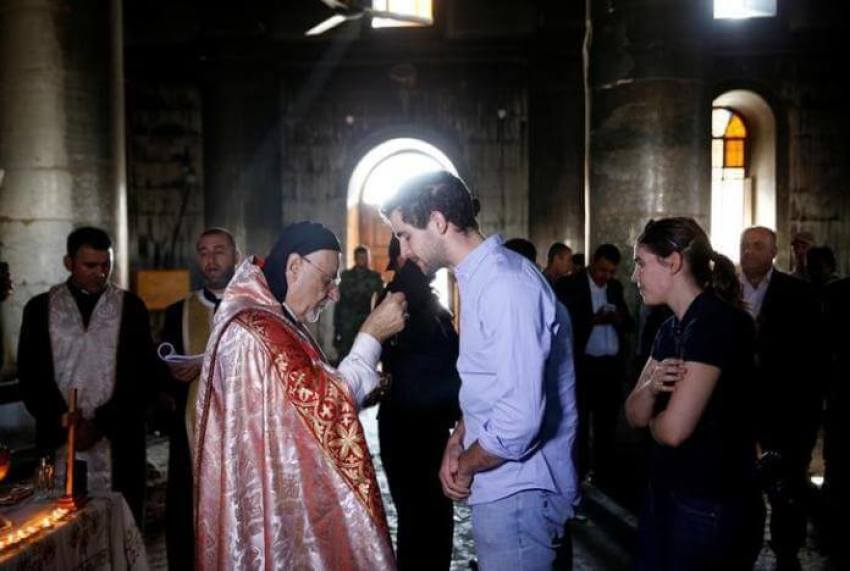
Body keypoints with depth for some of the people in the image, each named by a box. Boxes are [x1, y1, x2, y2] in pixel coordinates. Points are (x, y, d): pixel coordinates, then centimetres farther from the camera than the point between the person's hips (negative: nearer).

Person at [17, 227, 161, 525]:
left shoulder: (131, 307, 4)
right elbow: (30, 375, 5)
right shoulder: (40, 308, 7)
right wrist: (62, 422, -8)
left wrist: (101, 423, -8)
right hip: (59, 441, 1)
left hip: (117, 444, -1)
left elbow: (146, 376, 1)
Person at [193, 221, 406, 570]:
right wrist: (371, 335, -18)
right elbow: (324, 405, -23)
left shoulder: (274, 323, 11)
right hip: (274, 501, -10)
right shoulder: (253, 330, -23)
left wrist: (362, 388, 2)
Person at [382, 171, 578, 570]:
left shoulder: (506, 286, -25)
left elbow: (519, 420, -29)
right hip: (503, 488, 9)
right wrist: (457, 440, 6)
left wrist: (466, 465, -12)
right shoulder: (481, 277, 9)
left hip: (518, 493, -9)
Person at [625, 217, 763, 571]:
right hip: (664, 493, 8)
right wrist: (651, 386, -15)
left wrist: (653, 419, -4)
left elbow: (673, 429, -26)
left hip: (710, 506, -8)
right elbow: (634, 415, 6)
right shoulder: (670, 329, 7)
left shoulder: (716, 321, -20)